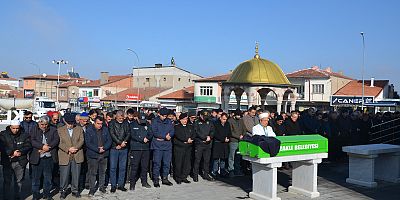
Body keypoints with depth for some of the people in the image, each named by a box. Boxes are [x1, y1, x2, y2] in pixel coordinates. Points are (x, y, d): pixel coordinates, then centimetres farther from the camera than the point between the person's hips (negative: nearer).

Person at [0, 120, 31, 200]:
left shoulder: (24, 135, 1)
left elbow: (28, 146, -3)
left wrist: (20, 152, -18)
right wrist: (12, 152, -19)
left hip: (20, 162, 1)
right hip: (7, 162, -1)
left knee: (19, 181, 11)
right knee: (7, 181, 4)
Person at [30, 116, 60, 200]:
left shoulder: (53, 130, 5)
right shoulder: (35, 130, 3)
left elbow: (56, 140, -5)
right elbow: (32, 141, -9)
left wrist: (47, 147, -16)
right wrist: (42, 146, -21)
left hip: (49, 158, 1)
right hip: (37, 158, -1)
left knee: (48, 178, 10)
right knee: (36, 177, 7)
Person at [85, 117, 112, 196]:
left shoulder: (105, 130, 5)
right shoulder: (89, 130, -6)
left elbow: (109, 140, 3)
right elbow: (88, 143, -12)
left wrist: (104, 148, -14)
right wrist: (97, 149, -19)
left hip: (104, 154, 4)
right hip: (93, 155, -3)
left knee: (102, 172, 13)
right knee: (92, 173, 1)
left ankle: (102, 187, 26)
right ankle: (92, 189, 11)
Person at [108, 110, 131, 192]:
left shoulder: (126, 123, 9)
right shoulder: (112, 123, 0)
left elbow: (128, 133, 1)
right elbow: (112, 134, -10)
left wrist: (123, 143, -12)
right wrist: (120, 143, -15)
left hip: (124, 148, 3)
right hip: (114, 148, -3)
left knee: (122, 167, 6)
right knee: (113, 167, 0)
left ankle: (121, 185, 15)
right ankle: (113, 186, 8)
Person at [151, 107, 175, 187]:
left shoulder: (169, 122, 13)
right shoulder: (155, 122, -1)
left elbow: (172, 132, 6)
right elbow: (155, 133, -10)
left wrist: (165, 136, -11)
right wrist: (165, 136, -15)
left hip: (167, 145, 4)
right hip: (157, 145, -4)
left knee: (167, 163, 8)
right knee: (157, 163, -2)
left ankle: (165, 178, 19)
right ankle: (156, 180, 6)